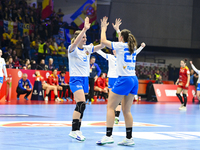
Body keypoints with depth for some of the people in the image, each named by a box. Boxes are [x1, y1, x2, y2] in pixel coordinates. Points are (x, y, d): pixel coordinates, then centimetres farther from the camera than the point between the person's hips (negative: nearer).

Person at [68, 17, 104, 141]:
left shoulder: (87, 49, 9)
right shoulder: (72, 49, -9)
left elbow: (101, 45, -1)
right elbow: (75, 43, -32)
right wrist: (84, 29, -39)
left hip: (85, 79, 7)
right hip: (76, 79, -7)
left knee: (81, 106, 9)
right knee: (81, 104, -22)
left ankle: (77, 131, 15)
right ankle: (74, 130, -22)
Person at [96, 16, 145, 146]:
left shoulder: (121, 45, -5)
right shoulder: (133, 47, 14)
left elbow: (103, 41, 2)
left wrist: (104, 28, 17)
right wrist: (118, 30, 50)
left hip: (124, 79, -7)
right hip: (134, 80, 7)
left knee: (110, 107, -3)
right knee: (126, 110, 10)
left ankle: (108, 136, -11)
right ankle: (129, 138, 8)